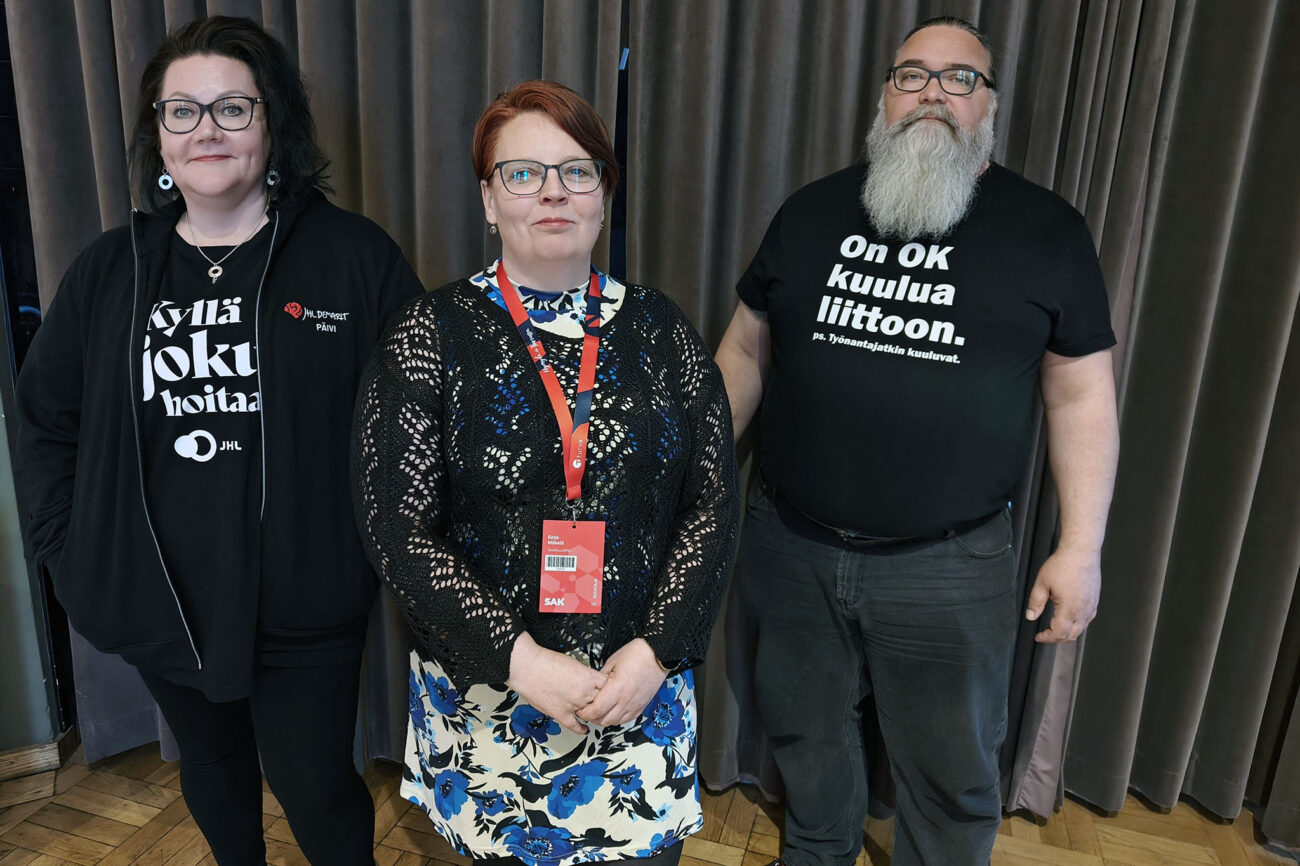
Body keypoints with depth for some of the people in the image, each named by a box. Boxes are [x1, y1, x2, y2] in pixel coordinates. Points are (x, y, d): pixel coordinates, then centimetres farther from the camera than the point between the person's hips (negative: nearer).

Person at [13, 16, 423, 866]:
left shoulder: (356, 255, -8)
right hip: (160, 599, 5)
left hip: (302, 603, -4)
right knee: (209, 760, 26)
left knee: (316, 787, 9)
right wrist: (68, 549, 5)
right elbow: (46, 420, 12)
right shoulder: (110, 271, 4)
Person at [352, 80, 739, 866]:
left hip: (642, 691, 2)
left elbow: (714, 502, -1)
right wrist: (517, 658, -16)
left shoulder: (659, 328, 0)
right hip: (487, 694, -1)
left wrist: (657, 650, -10)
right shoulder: (433, 336, -6)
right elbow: (397, 527, -9)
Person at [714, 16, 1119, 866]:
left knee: (953, 772, 14)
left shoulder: (1048, 230, -1)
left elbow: (1082, 395, 0)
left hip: (948, 565, -2)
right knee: (806, 733, 21)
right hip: (793, 548, 3)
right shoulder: (812, 211, 5)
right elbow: (746, 350, 9)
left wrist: (1081, 546, -4)